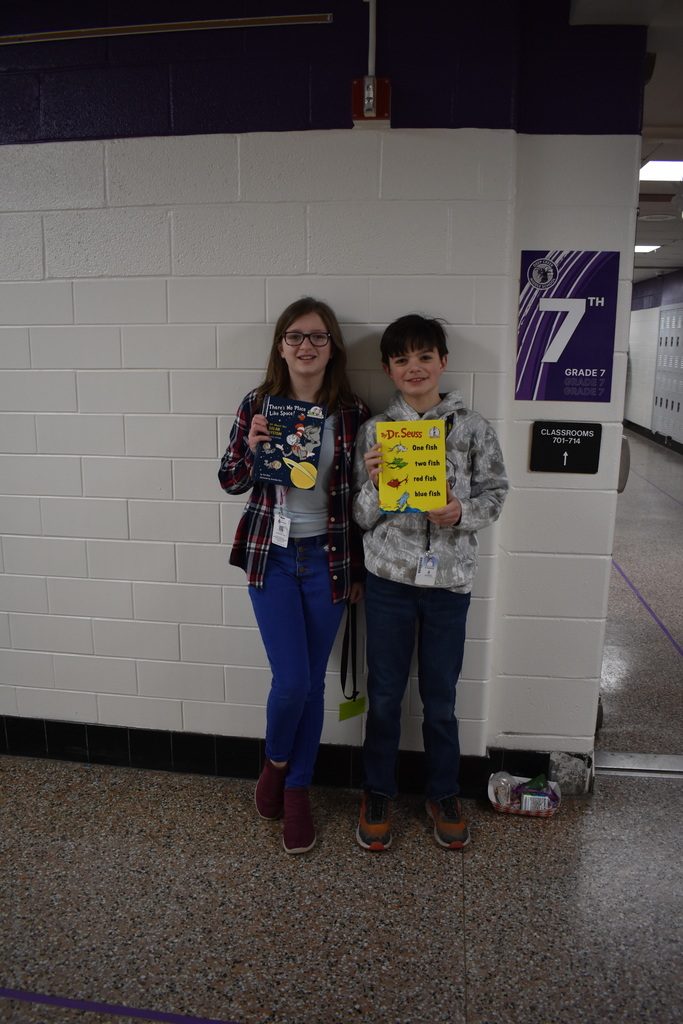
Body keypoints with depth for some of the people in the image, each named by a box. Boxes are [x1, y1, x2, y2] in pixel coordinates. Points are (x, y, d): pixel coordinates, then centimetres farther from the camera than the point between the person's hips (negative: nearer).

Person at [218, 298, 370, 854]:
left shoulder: (353, 413, -3)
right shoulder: (257, 405, -2)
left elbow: (361, 495, 3)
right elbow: (230, 482, 5)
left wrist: (359, 571, 4)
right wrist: (251, 448, -17)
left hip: (327, 560, 1)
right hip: (272, 556, 0)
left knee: (313, 682, 10)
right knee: (291, 680, -5)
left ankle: (298, 789, 30)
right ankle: (275, 762, 28)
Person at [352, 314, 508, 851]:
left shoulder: (472, 425, 0)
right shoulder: (374, 430, 0)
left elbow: (495, 492, 6)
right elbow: (362, 518, 2)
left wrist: (463, 512, -14)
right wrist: (374, 483, -18)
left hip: (449, 577, 0)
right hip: (388, 576, 0)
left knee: (441, 696, 12)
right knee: (384, 693, 11)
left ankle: (443, 793, 34)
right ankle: (379, 793, 32)